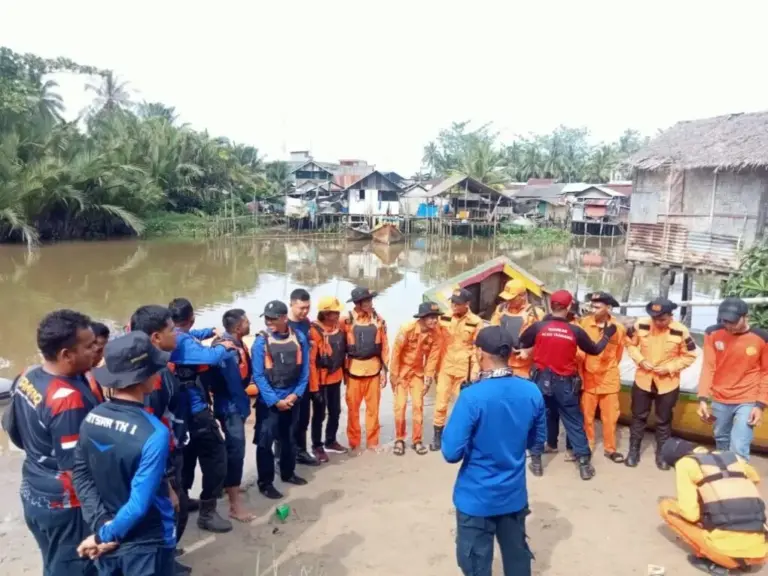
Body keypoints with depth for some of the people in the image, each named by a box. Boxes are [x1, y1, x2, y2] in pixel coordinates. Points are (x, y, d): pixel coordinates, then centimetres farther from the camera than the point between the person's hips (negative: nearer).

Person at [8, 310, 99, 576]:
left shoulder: (26, 378, -4)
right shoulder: (69, 399, -31)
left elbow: (12, 428, 12)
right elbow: (76, 468, -27)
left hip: (34, 494, 8)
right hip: (65, 504, -8)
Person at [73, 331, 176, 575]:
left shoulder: (91, 419, -8)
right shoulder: (154, 434, -28)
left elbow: (81, 476, -3)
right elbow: (139, 503, -26)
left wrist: (101, 525, -6)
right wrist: (104, 535, -11)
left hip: (108, 537, 6)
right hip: (147, 543, -6)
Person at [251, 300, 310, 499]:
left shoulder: (299, 338, -4)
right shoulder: (261, 342, -12)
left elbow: (304, 370, 1)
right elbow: (258, 376, -13)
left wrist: (296, 394, -8)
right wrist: (274, 400, -15)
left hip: (292, 399, 4)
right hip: (268, 401, -3)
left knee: (289, 438, 19)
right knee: (265, 442, 1)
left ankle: (288, 473, 37)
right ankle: (265, 483, 16)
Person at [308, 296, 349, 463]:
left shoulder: (338, 326, 0)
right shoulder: (315, 331, -21)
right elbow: (311, 361, -20)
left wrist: (344, 373, 13)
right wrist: (314, 386, -19)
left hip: (336, 377, 7)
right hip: (321, 380, -7)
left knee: (335, 412, 18)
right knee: (319, 414, 7)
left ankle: (330, 442, 36)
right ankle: (317, 447, 24)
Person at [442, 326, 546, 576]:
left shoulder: (472, 396, -25)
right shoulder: (532, 392, -8)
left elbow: (451, 453, -22)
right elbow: (538, 439, 7)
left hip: (477, 498, -5)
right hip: (515, 494, 5)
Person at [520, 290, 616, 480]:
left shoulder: (538, 326, -10)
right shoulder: (575, 331, -8)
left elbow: (519, 344, 1)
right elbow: (595, 350, 6)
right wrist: (607, 335, 22)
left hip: (541, 380, 0)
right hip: (565, 383, 0)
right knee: (574, 422, 13)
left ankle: (536, 460, 17)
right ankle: (584, 463, 19)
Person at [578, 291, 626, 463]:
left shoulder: (619, 328, -8)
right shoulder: (584, 323, -12)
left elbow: (618, 353, 9)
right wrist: (581, 371, 0)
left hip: (609, 378, 1)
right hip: (588, 377, -1)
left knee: (610, 416, 11)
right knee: (586, 415, 10)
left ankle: (610, 449, 27)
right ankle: (586, 447, 26)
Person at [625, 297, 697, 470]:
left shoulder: (680, 331, -17)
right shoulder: (641, 325, -13)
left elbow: (690, 356, -6)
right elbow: (630, 343, 3)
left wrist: (670, 368, -18)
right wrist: (640, 360, -13)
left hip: (668, 383, -1)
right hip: (643, 379, 1)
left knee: (663, 420, 13)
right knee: (638, 416, 13)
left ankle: (662, 454, 30)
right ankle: (634, 450, 28)